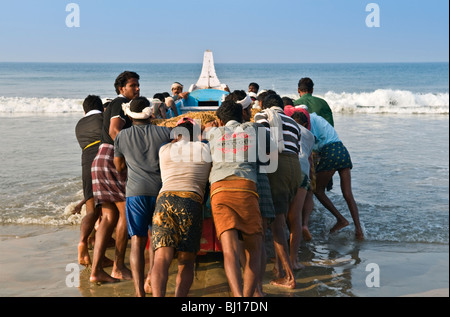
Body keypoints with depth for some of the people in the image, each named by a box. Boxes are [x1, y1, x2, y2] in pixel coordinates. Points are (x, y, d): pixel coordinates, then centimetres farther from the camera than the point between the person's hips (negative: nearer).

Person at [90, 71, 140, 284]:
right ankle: (118, 267, 2)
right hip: (113, 158, -9)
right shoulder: (121, 103, -3)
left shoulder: (115, 105, 27)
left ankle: (96, 270, -3)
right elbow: (114, 131, -16)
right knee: (126, 212, -3)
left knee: (109, 217, 4)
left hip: (101, 161, 9)